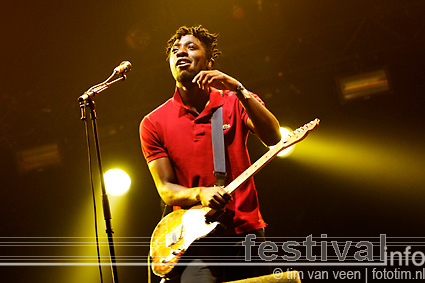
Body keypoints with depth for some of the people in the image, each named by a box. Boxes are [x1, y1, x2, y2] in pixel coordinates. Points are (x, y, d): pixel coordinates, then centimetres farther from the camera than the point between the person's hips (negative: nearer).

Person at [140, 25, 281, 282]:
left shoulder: (235, 103, 5)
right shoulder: (153, 123, 4)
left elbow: (274, 138, -13)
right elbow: (165, 189, 2)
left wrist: (239, 90, -24)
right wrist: (200, 194, -19)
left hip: (248, 232, 2)